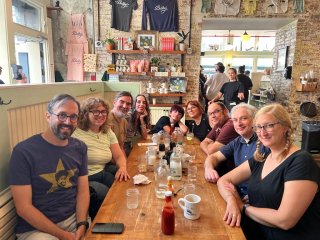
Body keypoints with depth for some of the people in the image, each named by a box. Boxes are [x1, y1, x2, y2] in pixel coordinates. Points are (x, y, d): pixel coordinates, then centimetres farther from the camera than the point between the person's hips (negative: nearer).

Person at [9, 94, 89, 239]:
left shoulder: (79, 148, 2)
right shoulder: (23, 151, -13)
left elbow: (83, 190, 3)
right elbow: (23, 207, -13)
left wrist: (82, 225, -12)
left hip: (74, 218, 4)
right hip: (35, 227, -3)